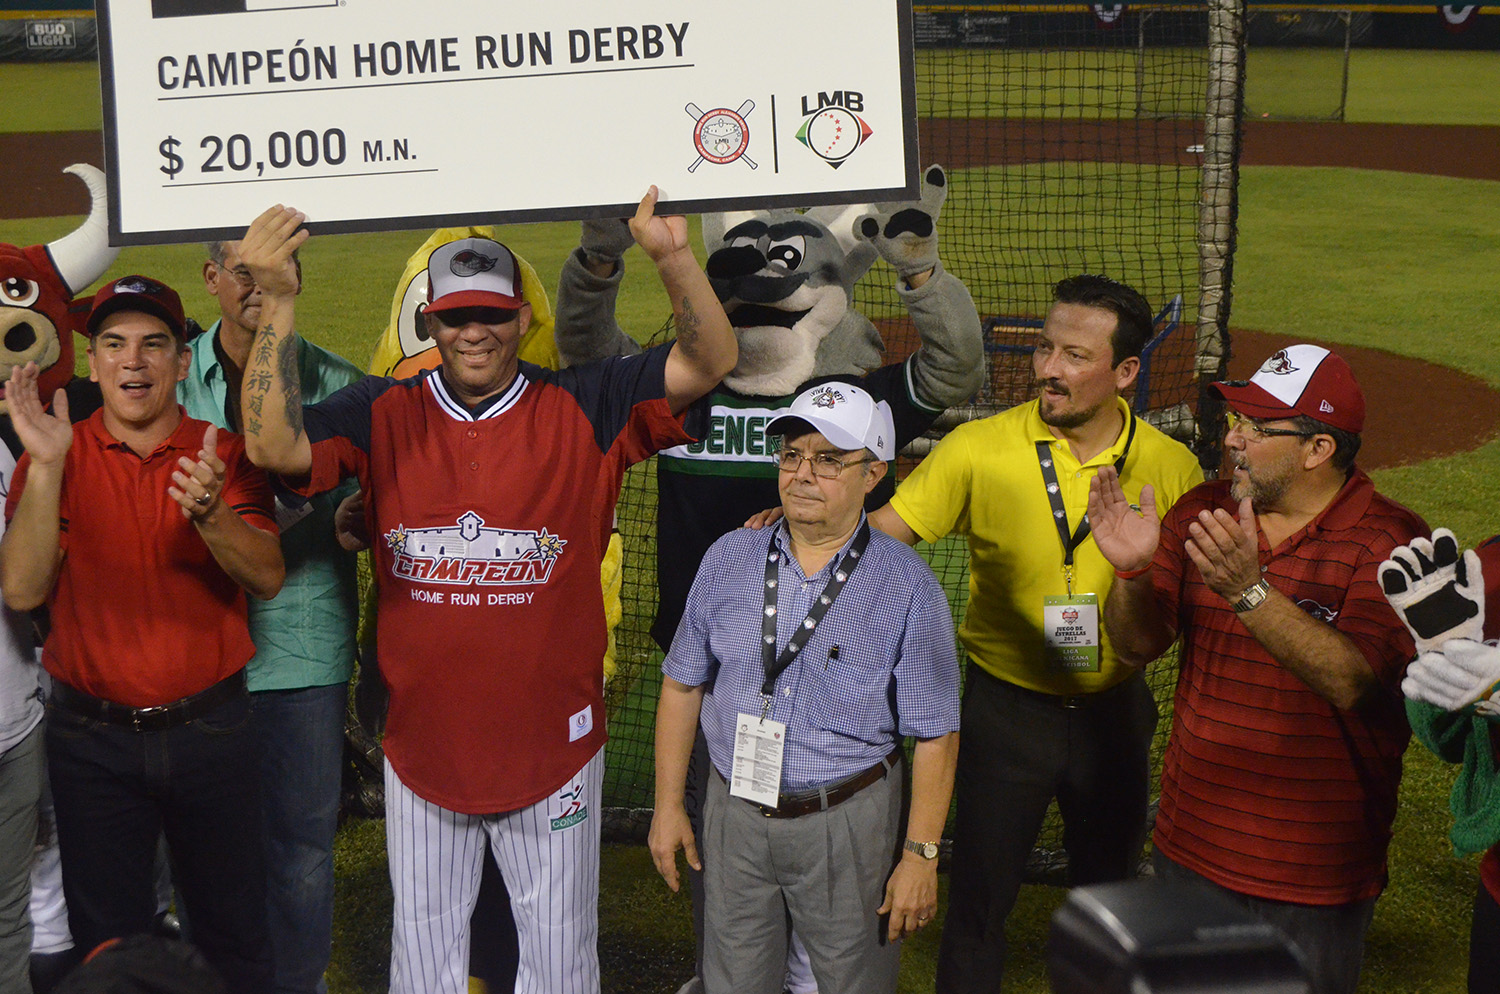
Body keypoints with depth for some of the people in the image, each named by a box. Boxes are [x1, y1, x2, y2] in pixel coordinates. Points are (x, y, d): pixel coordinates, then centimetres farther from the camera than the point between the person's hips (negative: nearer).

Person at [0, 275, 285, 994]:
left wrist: (208, 516, -32)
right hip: (92, 739, 0)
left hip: (210, 730, 0)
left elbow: (267, 577, -13)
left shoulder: (225, 456, -2)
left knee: (233, 936, 12)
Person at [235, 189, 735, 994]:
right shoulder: (383, 415, -4)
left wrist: (673, 258, -31)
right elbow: (273, 446, -18)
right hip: (423, 740, 1)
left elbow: (710, 363, -15)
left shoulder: (581, 410, -7)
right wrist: (278, 303, -26)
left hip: (552, 740, -1)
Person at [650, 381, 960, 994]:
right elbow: (683, 684, 7)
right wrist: (668, 805, 7)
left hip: (846, 823, -3)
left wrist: (921, 854, -8)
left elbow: (935, 734, -8)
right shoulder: (728, 560, 0)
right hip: (734, 812, 3)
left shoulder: (908, 587, -11)